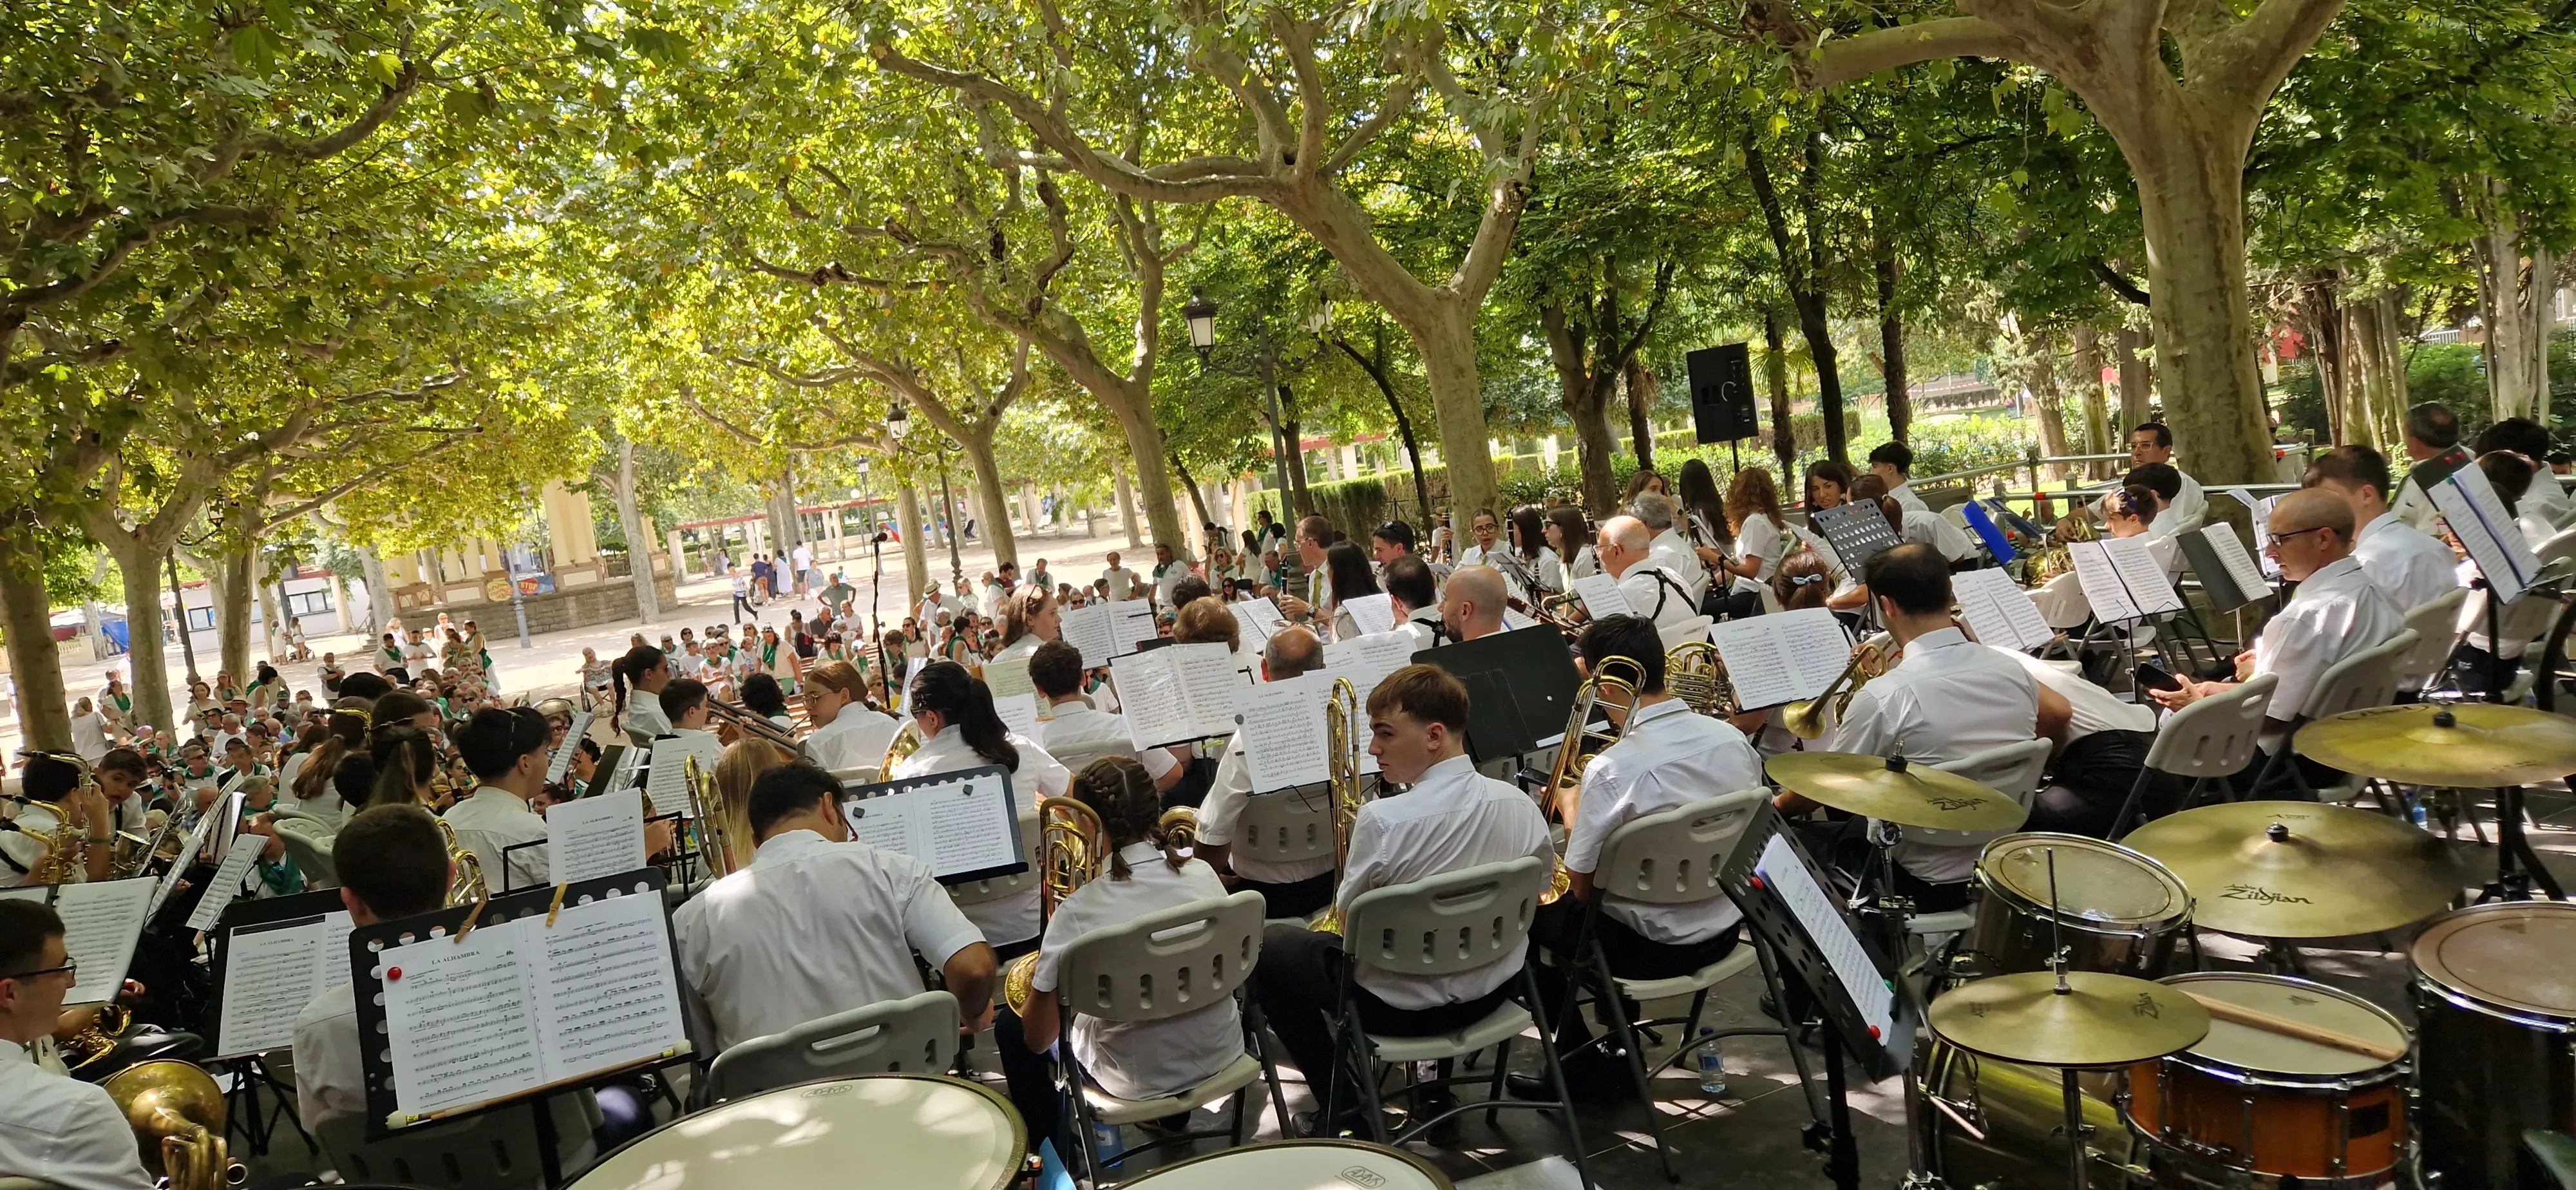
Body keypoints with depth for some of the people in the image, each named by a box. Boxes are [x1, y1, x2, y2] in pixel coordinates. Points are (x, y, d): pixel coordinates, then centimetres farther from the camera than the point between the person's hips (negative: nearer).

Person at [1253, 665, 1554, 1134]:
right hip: (1493, 992, 6)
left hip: (1401, 1007, -6)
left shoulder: (1383, 820, -28)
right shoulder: (1519, 804, -11)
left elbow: (1347, 916, -14)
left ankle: (1340, 1102, 18)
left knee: (1268, 946, 14)